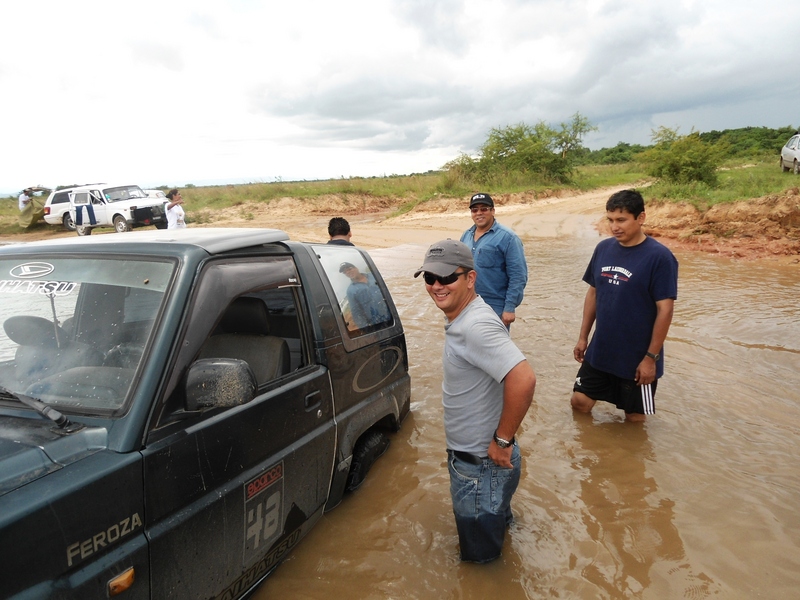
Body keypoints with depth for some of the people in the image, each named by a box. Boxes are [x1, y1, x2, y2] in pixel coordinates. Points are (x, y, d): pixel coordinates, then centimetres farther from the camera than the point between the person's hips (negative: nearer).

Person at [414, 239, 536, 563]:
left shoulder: (476, 326, -31)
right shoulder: (459, 317, 1)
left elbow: (523, 380, -41)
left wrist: (503, 439, -28)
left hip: (483, 467, -9)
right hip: (466, 458, 9)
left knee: (481, 554, 14)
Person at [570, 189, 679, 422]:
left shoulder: (659, 257, -17)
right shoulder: (603, 248, -1)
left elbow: (665, 309, -16)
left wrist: (651, 357, -15)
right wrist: (583, 337, 8)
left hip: (637, 358, -5)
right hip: (599, 352, 5)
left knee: (634, 417, 12)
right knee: (579, 402, 13)